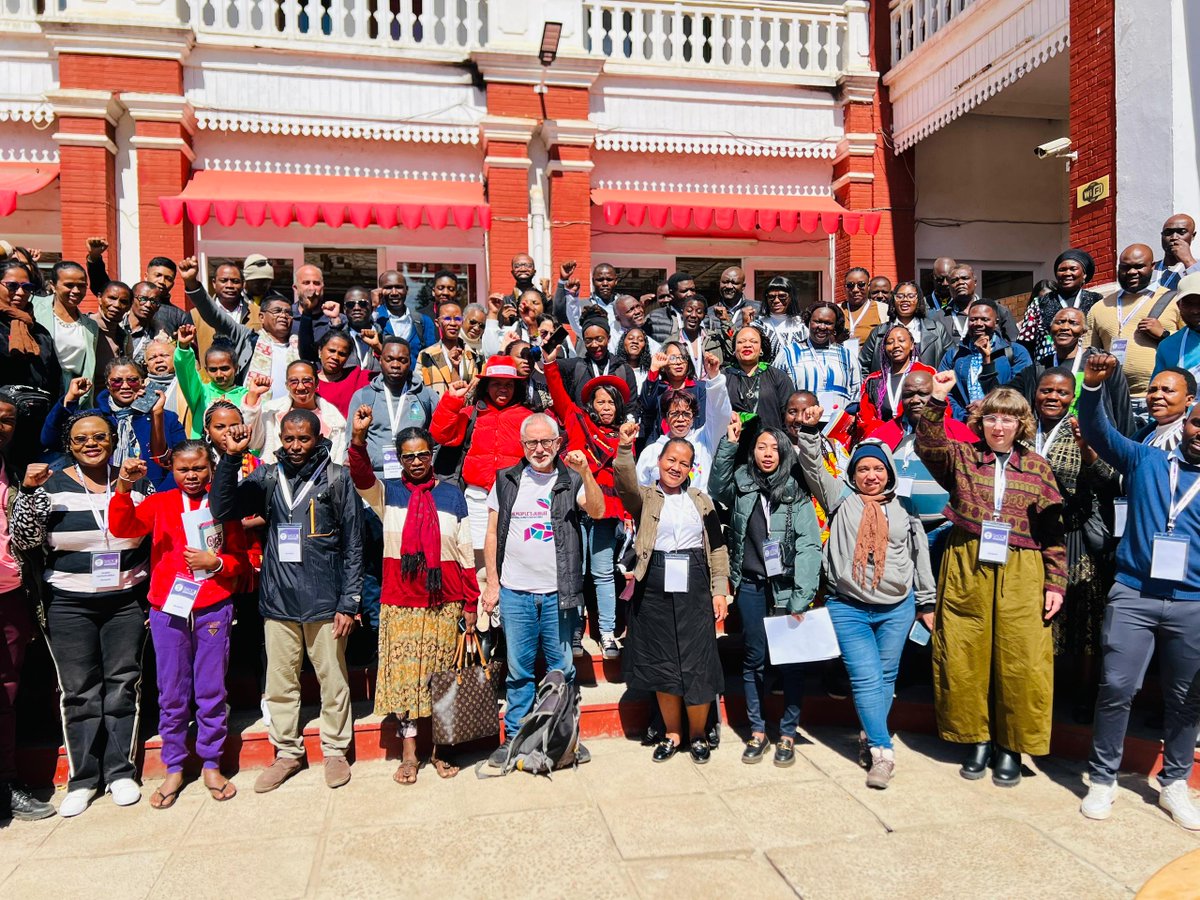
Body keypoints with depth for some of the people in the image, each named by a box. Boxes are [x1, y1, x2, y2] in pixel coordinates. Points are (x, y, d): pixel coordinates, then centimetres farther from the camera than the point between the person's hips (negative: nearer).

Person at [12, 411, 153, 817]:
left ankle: (120, 771, 17)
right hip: (69, 605, -1)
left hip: (127, 601, 1)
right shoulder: (52, 486, -1)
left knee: (123, 685, 6)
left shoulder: (137, 483, 2)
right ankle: (83, 777, 16)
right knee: (79, 691, 5)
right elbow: (24, 540, -8)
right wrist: (30, 491, -21)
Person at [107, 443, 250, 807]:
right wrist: (123, 487, -27)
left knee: (211, 691, 6)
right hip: (168, 609, 1)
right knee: (171, 694, 9)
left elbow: (241, 560, 5)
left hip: (213, 609, -1)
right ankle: (174, 769, 22)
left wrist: (216, 562, -15)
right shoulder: (159, 503, 4)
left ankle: (211, 765, 20)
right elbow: (122, 527, -13)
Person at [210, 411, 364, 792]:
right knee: (280, 682, 11)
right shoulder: (266, 477, 6)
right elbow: (222, 509, -5)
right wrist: (231, 457, -14)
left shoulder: (336, 478, -3)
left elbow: (353, 544, -3)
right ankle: (287, 752, 27)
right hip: (277, 600, 3)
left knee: (333, 680, 7)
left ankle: (335, 750, 23)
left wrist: (349, 603, -7)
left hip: (324, 600, -3)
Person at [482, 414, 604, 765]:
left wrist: (585, 472, -26)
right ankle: (515, 737, 21)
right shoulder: (506, 480, 6)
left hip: (559, 593, -1)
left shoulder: (571, 480, 2)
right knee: (518, 670, 9)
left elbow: (598, 511, -14)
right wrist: (492, 583, 4)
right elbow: (492, 534, 8)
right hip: (515, 592, 1)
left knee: (563, 669, 8)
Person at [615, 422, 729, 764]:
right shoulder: (644, 499, 4)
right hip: (655, 589, -1)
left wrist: (720, 589, 2)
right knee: (662, 665, 7)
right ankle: (672, 734, 23)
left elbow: (717, 548, 10)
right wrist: (625, 449, -35)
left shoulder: (701, 501, 11)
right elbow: (626, 485, -19)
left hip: (694, 589, 1)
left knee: (697, 665, 1)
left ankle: (698, 735, 19)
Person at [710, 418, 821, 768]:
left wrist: (801, 599, -14)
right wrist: (728, 444, 3)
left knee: (790, 660, 3)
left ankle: (788, 734, 16)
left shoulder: (797, 493, -2)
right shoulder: (742, 485, 6)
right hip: (751, 585, 2)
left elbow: (809, 546, -6)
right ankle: (757, 731, 20)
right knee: (754, 658, 8)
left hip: (787, 588, -2)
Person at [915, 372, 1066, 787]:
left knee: (1020, 661, -1)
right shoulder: (962, 457, 7)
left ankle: (1011, 746, 17)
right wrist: (936, 401, -26)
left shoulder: (1037, 467, 7)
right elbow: (928, 445, -14)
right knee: (964, 658, 4)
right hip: (966, 570, 1)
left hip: (1020, 574, 0)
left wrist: (1056, 582, 1)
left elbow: (1052, 530, 6)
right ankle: (977, 738, 22)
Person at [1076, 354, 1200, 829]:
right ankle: (1102, 778, 11)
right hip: (1133, 595, -2)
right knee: (1117, 687, -5)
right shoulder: (1146, 460, 6)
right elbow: (1099, 432, -5)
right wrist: (1092, 388, -20)